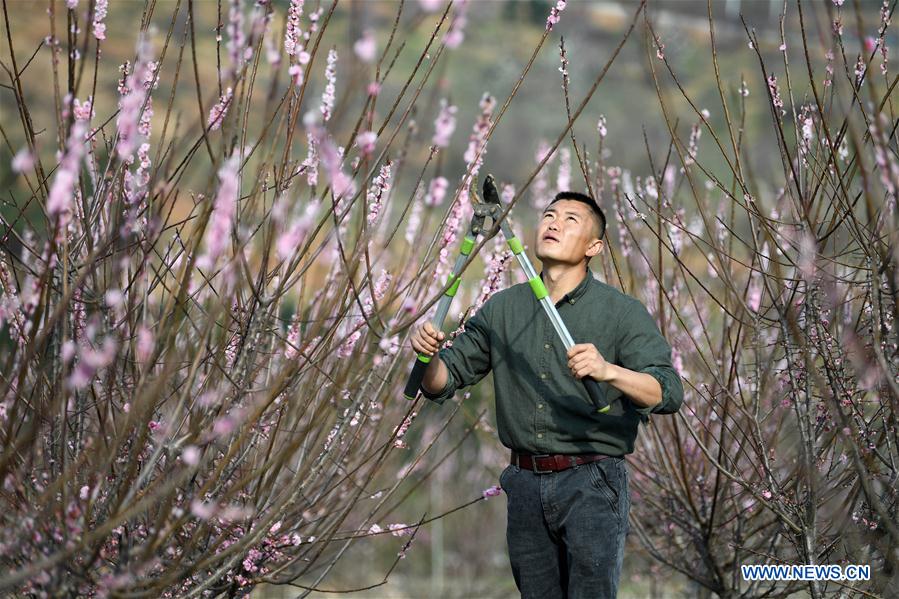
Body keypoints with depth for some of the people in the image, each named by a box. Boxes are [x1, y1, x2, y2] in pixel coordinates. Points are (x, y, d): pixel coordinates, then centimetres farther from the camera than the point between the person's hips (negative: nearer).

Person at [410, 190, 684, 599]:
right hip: (525, 485, 4)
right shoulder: (502, 309, 9)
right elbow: (442, 382, 9)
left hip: (591, 485, -4)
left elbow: (668, 394, -15)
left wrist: (609, 371, -34)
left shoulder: (622, 312, -4)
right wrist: (427, 355, -14)